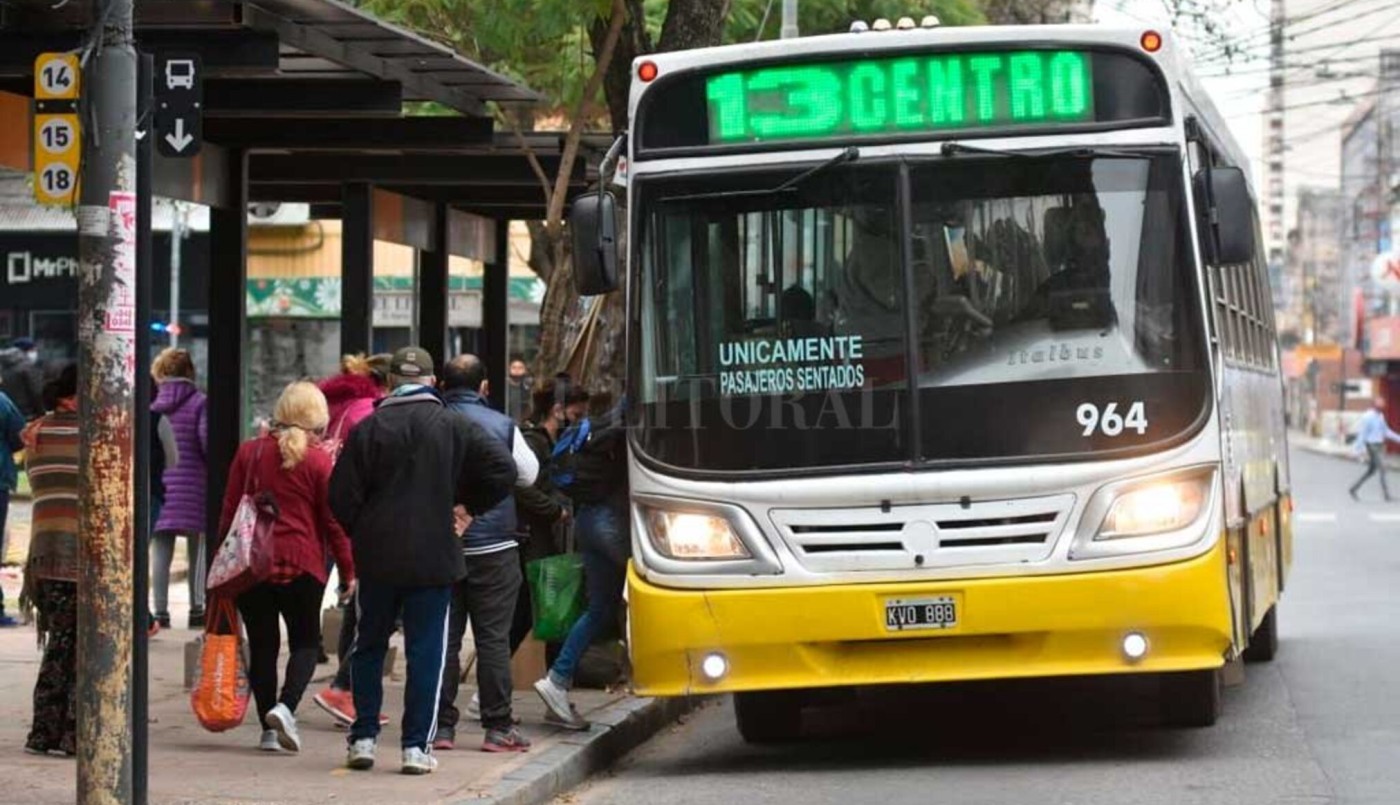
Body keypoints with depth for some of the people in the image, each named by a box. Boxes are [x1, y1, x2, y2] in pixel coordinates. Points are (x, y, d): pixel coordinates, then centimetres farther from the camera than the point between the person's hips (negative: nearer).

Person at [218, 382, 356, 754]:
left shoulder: (248, 452, 4)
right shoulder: (318, 462, -4)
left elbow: (229, 511, 7)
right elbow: (334, 521, -2)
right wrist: (348, 570, 6)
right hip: (302, 566, -2)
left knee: (262, 645, 9)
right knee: (305, 642, 11)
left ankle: (269, 729, 6)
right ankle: (286, 706, -13)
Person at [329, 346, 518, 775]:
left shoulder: (368, 429, -2)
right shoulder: (454, 427, -2)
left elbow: (342, 496, -4)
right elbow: (503, 470, -8)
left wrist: (362, 532, 12)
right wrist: (470, 506, 5)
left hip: (377, 558, 1)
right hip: (434, 558, -1)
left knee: (369, 647, 14)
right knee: (426, 651, 3)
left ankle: (363, 738, 12)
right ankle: (417, 746, -1)